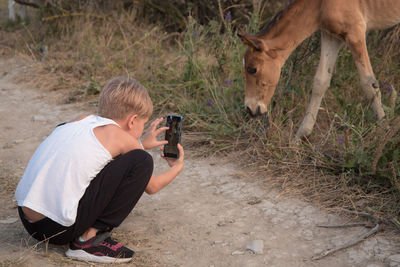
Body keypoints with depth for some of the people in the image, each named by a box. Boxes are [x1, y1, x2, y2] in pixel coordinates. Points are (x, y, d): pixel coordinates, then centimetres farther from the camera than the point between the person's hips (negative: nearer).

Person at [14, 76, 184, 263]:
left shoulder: (82, 121, 15)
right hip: (59, 230, -8)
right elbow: (151, 187, 13)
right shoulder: (119, 135, -2)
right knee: (142, 161, -5)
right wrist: (177, 167, 32)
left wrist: (141, 143, 46)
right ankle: (89, 238, -4)